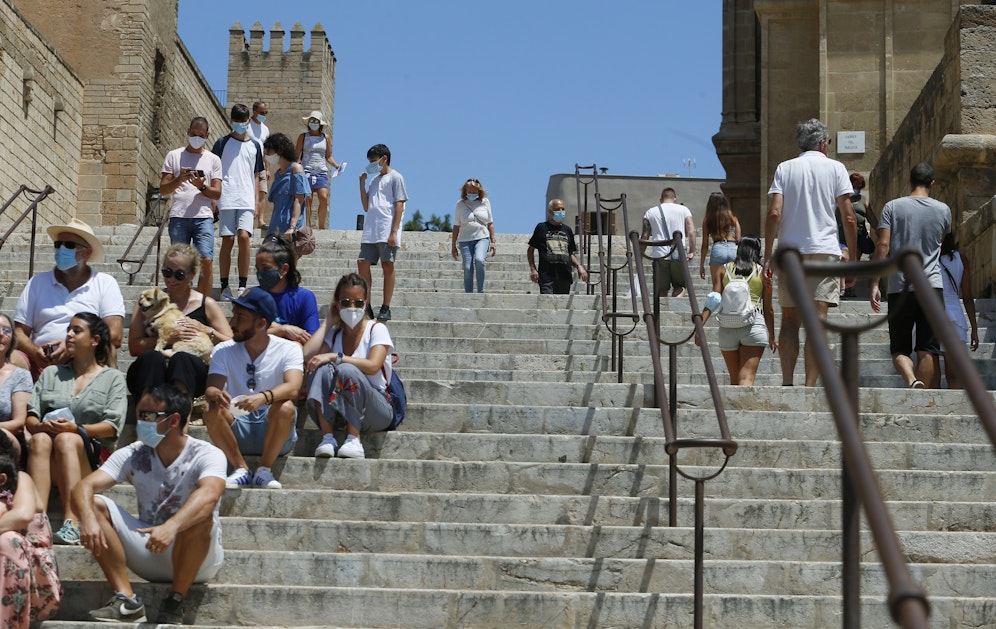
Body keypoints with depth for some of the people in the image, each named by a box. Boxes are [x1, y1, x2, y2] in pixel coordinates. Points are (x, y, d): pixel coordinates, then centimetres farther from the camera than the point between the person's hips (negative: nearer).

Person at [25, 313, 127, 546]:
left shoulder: (112, 378, 14)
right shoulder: (51, 374, 26)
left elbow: (112, 426, 0)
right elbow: (30, 417, 14)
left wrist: (77, 429, -16)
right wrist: (40, 426, -10)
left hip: (92, 453, -3)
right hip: (49, 460, 3)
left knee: (65, 440, -36)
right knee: (39, 440, -32)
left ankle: (71, 523, -51)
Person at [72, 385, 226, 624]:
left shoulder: (206, 455, -15)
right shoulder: (133, 455, -2)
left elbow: (209, 494, -38)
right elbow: (84, 487, -14)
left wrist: (172, 526, -55)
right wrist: (88, 518, -37)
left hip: (197, 559, -4)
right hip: (149, 551, 4)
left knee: (200, 516, -35)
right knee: (96, 504, -13)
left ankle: (175, 603, -19)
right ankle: (127, 601, -17)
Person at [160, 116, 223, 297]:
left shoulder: (213, 160, 13)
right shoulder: (174, 156, 12)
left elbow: (217, 194, 7)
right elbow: (162, 189, 8)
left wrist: (201, 186, -13)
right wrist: (179, 179, -10)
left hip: (203, 217, 0)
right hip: (178, 217, 0)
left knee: (206, 261, -13)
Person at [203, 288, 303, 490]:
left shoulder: (288, 349, -3)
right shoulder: (224, 351, 6)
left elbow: (293, 388, -22)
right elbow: (210, 390, -8)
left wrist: (264, 397, -43)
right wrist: (216, 394, -34)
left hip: (273, 430, -2)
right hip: (237, 433, 2)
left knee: (285, 408, -33)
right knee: (212, 411, -27)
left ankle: (264, 470, -13)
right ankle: (241, 469, -11)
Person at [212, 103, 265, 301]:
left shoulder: (254, 146, 15)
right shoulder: (223, 143, 7)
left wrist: (257, 201, 11)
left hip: (247, 200, 1)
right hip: (226, 199, -1)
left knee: (244, 237, -13)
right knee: (227, 240, -3)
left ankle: (243, 285, -8)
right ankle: (225, 286, 3)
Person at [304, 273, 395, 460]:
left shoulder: (376, 329, -1)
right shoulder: (334, 333, 13)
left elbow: (373, 366, -19)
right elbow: (307, 355, -6)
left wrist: (335, 357, -26)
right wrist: (328, 322, 4)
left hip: (376, 411, -4)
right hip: (338, 410, 4)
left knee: (347, 370, -32)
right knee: (322, 369, -24)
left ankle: (353, 439, -28)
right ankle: (327, 437, -30)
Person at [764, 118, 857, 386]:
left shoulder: (784, 168, 9)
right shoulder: (835, 168, 6)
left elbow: (774, 213, -3)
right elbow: (848, 218, 1)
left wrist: (768, 256, -2)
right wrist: (853, 259, 6)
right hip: (825, 252, -2)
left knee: (789, 320, 9)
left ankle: (787, 383, -3)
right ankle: (810, 386, -11)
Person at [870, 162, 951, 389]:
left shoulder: (892, 207, 1)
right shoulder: (943, 210, 6)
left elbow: (883, 245, -6)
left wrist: (875, 284, -4)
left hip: (900, 288, -1)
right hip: (932, 286, 1)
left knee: (899, 349, 5)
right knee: (927, 349, 3)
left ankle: (912, 381, -21)